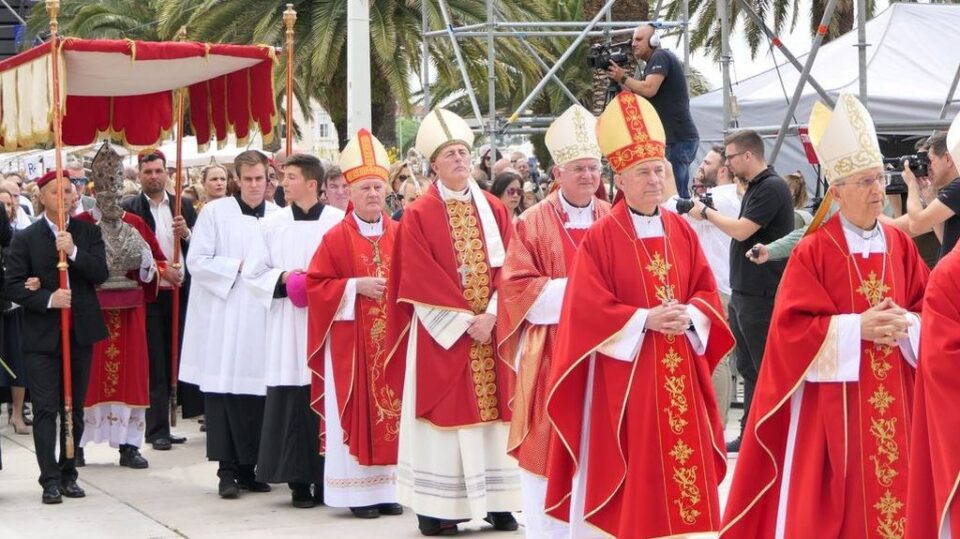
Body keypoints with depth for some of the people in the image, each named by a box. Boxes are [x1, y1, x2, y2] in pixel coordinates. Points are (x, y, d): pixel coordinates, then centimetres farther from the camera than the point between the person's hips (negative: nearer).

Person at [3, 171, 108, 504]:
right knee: (45, 410, -5)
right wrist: (48, 299, -19)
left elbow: (100, 274, -6)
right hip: (42, 336, -3)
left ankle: (68, 474, 19)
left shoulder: (88, 233, 6)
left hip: (80, 333, 3)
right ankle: (50, 479, -2)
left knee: (75, 409, 9)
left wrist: (73, 251, -20)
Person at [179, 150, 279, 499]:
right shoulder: (215, 212, 0)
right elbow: (197, 260, -3)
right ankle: (227, 470, 0)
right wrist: (239, 267, -9)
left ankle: (248, 467, 13)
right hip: (221, 319, -3)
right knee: (223, 391, -4)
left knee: (256, 391, 3)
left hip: (262, 318, 3)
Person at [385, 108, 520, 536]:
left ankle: (496, 500, 10)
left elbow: (507, 267, 4)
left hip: (491, 328, 4)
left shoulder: (493, 209, 10)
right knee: (445, 412, -2)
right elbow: (420, 281, -9)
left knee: (493, 407, 4)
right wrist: (464, 319, -13)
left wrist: (490, 315, -10)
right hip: (442, 333, -4)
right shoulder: (418, 216, -2)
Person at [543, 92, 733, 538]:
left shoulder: (682, 232, 9)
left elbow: (707, 292, 10)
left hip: (679, 373, 5)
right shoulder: (600, 238, -7)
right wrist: (645, 320, -18)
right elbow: (588, 308, -11)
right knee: (630, 472, -2)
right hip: (624, 375, -5)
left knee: (684, 465, 6)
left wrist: (689, 316, -11)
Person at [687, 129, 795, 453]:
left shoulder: (772, 188, -15)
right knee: (749, 367, 13)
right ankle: (750, 436, 18)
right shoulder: (754, 188, 16)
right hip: (743, 292, 10)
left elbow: (742, 230, -20)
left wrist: (706, 213, -7)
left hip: (761, 295, -10)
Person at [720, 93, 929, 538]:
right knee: (832, 501, 1)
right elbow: (792, 325, -12)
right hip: (832, 401, -4)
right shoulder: (813, 252, -8)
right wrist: (856, 327, -20)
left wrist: (906, 326, -11)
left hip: (892, 397, 4)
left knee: (892, 487, 7)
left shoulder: (900, 245, 6)